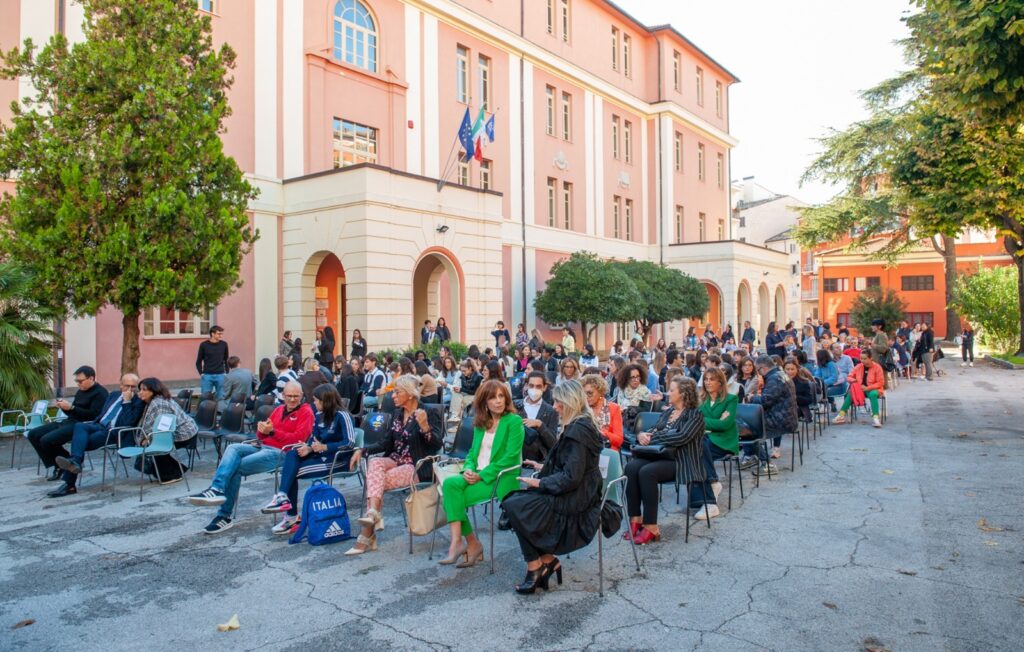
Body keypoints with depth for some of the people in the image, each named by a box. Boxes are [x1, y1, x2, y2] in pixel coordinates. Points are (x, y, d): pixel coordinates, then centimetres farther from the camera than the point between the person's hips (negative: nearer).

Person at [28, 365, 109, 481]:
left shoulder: (100, 393, -9)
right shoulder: (81, 391, 20)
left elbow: (93, 415, -20)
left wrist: (71, 407, -20)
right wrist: (63, 407, 2)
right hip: (69, 422, 10)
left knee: (46, 440, -24)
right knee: (33, 434, 5)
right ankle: (59, 465, 4)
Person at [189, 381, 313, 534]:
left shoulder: (306, 412, -2)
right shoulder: (279, 410, 20)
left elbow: (298, 439, -14)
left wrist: (272, 431, -19)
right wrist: (262, 430, -4)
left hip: (280, 452, -7)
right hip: (262, 446, 7)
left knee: (236, 467, -18)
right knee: (233, 448, -19)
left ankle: (224, 516, -15)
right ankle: (217, 490, -29)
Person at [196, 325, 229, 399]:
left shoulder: (224, 344, 3)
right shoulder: (204, 345, -1)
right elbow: (198, 362, 6)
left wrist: (227, 373, 5)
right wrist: (201, 373, -4)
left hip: (220, 375, 1)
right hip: (207, 376, -1)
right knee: (204, 397, 1)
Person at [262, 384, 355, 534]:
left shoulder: (342, 416, -15)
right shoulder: (319, 415, 9)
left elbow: (350, 443, -22)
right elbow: (314, 437, 13)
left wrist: (324, 447, -23)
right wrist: (309, 448, -10)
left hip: (338, 460, -7)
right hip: (321, 455, 7)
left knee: (293, 471, -17)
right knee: (292, 454, -17)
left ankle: (291, 517, -11)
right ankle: (283, 496, -24)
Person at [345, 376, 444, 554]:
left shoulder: (430, 413, -8)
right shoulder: (396, 414, 13)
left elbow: (437, 444, -17)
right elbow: (388, 443, 16)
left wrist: (425, 426, -34)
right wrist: (363, 450, 3)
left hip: (418, 467, -6)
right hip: (396, 461, 6)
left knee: (374, 479, -24)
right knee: (374, 462, -27)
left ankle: (367, 535, -18)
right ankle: (373, 513, -37)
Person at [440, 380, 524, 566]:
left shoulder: (514, 421, -6)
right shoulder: (481, 422, 14)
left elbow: (511, 457, -14)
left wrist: (482, 475, -17)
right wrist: (468, 469, -6)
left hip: (501, 479, -6)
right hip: (478, 475, 6)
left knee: (452, 495, -23)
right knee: (449, 483, -24)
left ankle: (458, 541, -10)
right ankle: (471, 543, -21)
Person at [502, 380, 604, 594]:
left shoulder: (577, 430, -20)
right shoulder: (581, 424, 11)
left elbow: (571, 477, -24)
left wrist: (540, 483, -14)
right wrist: (544, 467, 16)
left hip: (573, 502, -10)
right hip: (574, 496, 10)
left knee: (513, 505, -12)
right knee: (515, 499, 4)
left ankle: (535, 564, 2)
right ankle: (547, 560, 6)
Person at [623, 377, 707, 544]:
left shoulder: (695, 414, -2)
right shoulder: (667, 412, 21)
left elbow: (681, 437, -17)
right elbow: (653, 431, 18)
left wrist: (653, 437, -12)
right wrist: (641, 435, -7)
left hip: (680, 462, -6)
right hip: (658, 455, 7)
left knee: (646, 472, -33)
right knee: (631, 467, -24)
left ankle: (651, 526, -25)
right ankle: (635, 519, -22)